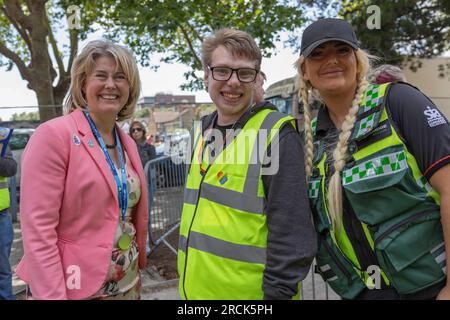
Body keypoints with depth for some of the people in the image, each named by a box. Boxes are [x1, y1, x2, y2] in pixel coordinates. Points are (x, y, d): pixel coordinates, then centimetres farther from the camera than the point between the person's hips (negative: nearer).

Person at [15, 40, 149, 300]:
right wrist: (52, 296, -18)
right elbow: (38, 229, -17)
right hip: (75, 288, -6)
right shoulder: (54, 134, -15)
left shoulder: (128, 143, 5)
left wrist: (136, 272, 11)